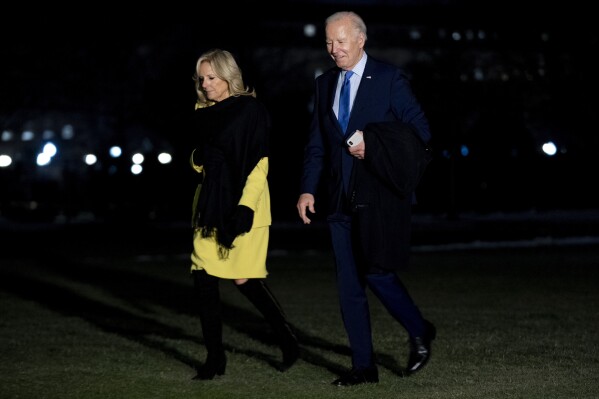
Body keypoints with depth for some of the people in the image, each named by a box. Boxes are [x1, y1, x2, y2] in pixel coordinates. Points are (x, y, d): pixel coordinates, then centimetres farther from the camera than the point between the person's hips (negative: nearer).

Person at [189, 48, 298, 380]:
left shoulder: (251, 110, -7)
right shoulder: (203, 113, 11)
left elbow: (259, 165, -11)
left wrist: (245, 207, -20)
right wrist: (198, 157, -4)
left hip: (241, 206, -6)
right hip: (210, 204, 6)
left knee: (245, 280, -5)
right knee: (204, 281, -2)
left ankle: (288, 342, 16)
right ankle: (214, 358, 6)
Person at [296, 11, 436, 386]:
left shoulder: (389, 78, -4)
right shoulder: (325, 84, 12)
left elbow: (420, 130, -8)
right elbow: (317, 143, 14)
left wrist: (373, 146, -17)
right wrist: (308, 189, 4)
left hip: (382, 194, -6)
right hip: (343, 197, 6)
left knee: (376, 271, -13)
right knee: (349, 283, 5)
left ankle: (419, 331, 14)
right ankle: (363, 365, 13)